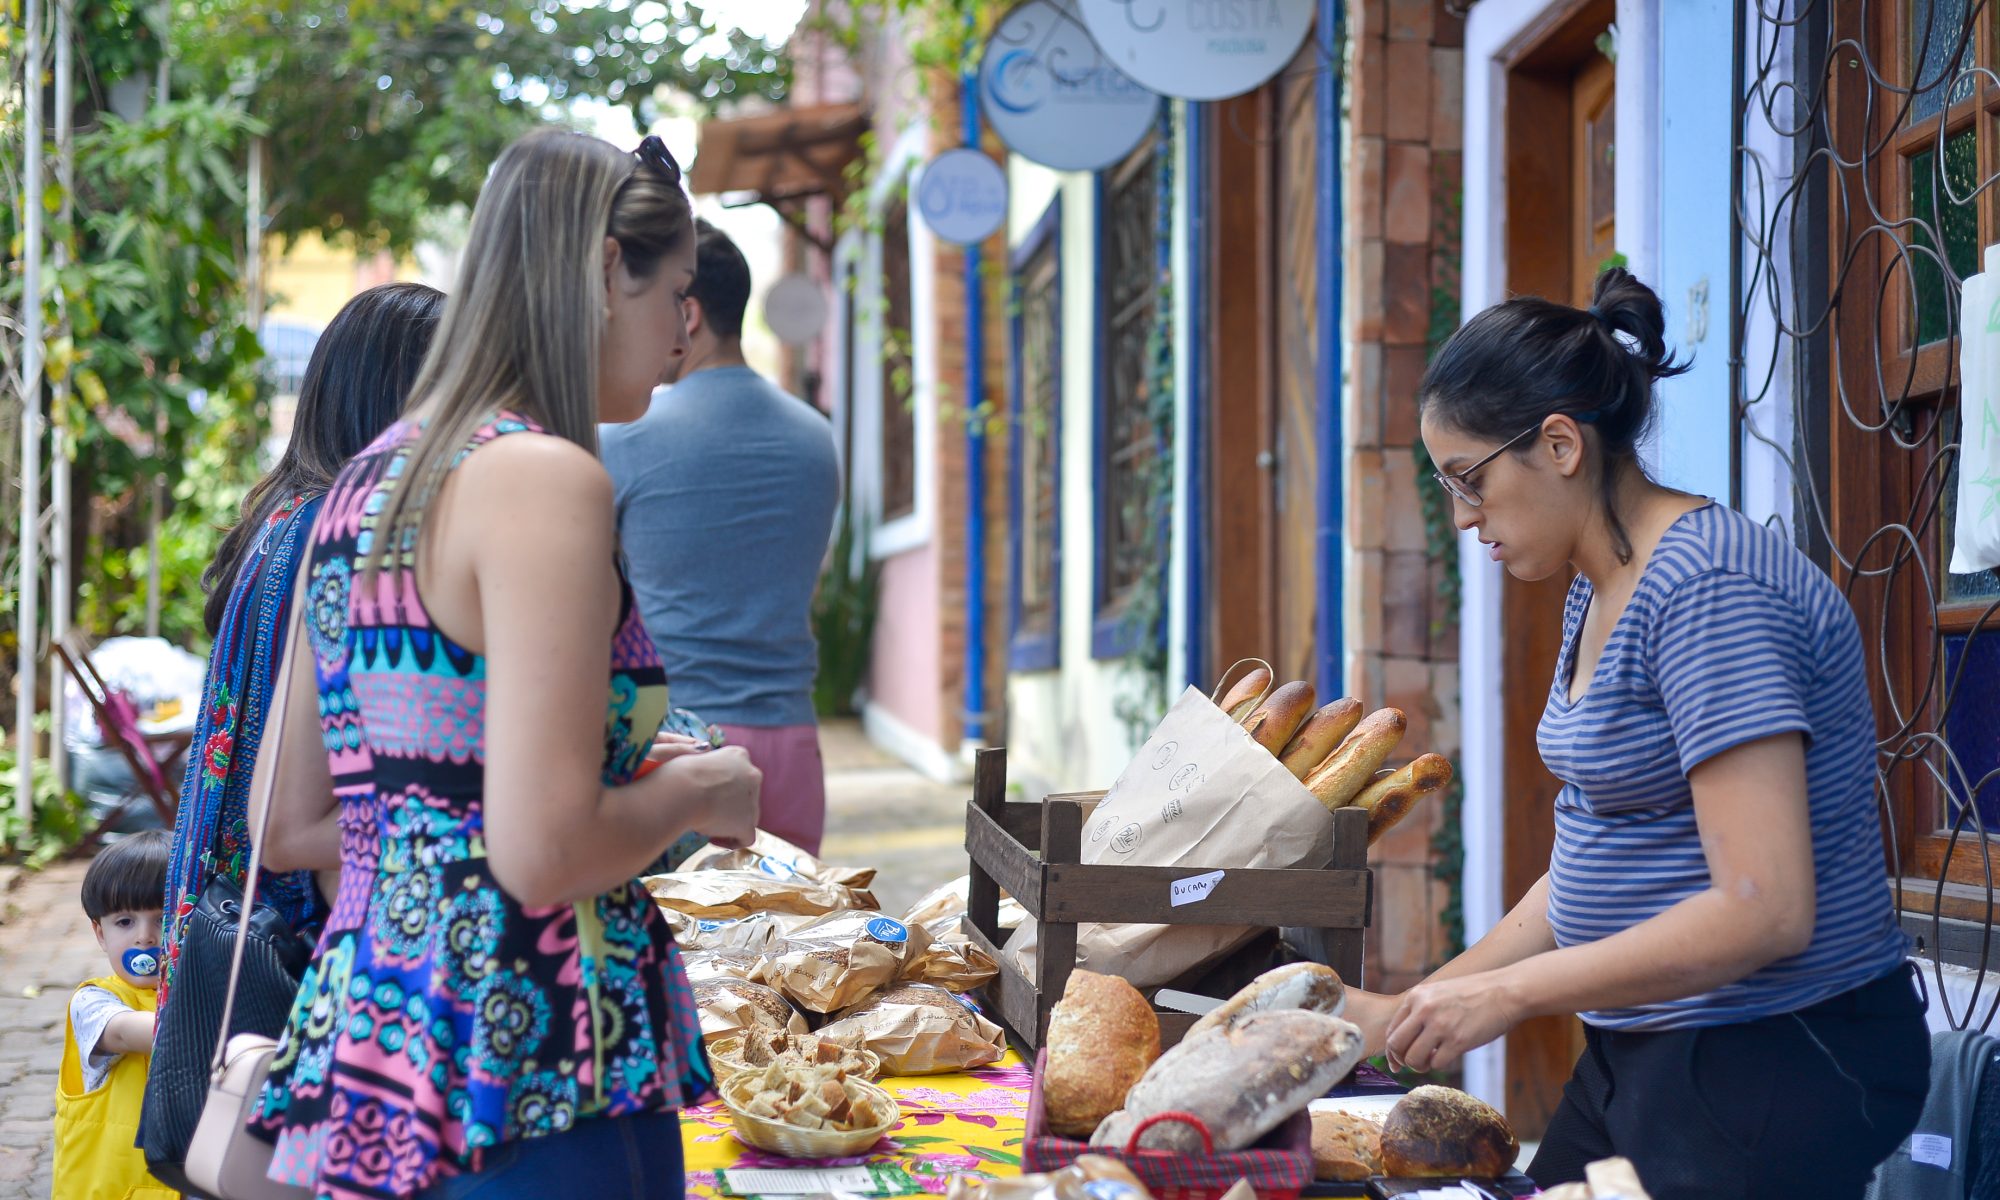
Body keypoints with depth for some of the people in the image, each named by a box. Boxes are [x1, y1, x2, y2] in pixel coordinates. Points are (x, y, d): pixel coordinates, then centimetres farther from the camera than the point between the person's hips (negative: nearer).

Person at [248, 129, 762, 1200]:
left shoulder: (361, 485, 11)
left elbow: (289, 830, 15)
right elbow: (543, 856, -23)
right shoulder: (543, 478, -15)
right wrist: (691, 793, -3)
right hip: (531, 1087, -8)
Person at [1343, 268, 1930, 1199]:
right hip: (1640, 1050, 9)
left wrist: (1505, 995, -19)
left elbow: (1762, 911, -26)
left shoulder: (1706, 589, -21)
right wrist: (1408, 1014, 11)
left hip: (1774, 1062, -9)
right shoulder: (1598, 592, 10)